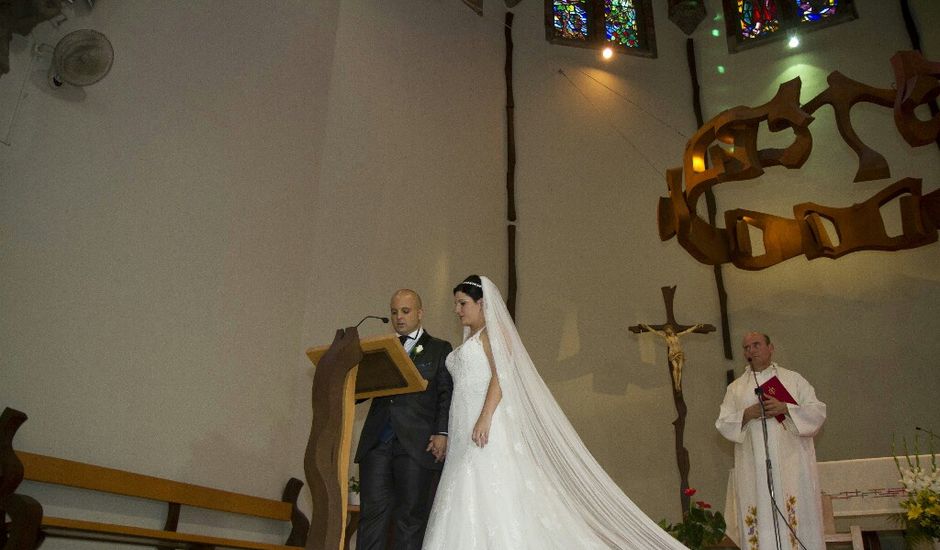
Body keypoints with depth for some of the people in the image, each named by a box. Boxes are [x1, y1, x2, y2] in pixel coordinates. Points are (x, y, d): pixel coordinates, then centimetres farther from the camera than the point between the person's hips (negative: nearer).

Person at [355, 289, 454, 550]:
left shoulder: (440, 349, 11)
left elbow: (447, 395, 2)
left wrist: (442, 433, -11)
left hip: (417, 444, -3)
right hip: (377, 442, 3)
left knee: (411, 518, 1)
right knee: (372, 513, 0)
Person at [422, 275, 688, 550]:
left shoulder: (493, 330, -1)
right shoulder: (469, 340, 23)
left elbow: (501, 375, -14)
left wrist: (485, 418, -25)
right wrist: (450, 434, 16)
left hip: (487, 426, -8)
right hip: (465, 430, 8)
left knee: (494, 498, -11)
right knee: (468, 506, 3)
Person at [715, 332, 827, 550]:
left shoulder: (793, 379, 11)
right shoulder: (735, 388, 14)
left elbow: (818, 411, 3)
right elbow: (723, 423, 8)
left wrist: (785, 408, -12)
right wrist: (746, 415, -10)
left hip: (791, 463, -1)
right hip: (754, 468, 1)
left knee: (798, 516, -4)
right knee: (760, 522, -3)